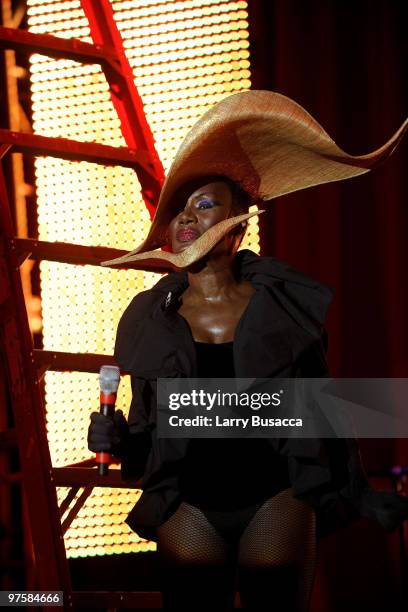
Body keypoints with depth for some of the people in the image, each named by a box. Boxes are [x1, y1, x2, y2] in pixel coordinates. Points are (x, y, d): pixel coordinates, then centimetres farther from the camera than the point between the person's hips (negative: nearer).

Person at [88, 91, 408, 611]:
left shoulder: (287, 300, 2)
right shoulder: (150, 319, 5)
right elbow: (147, 432, 11)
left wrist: (361, 495, 9)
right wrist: (115, 440, -10)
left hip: (276, 498, -1)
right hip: (190, 505, 1)